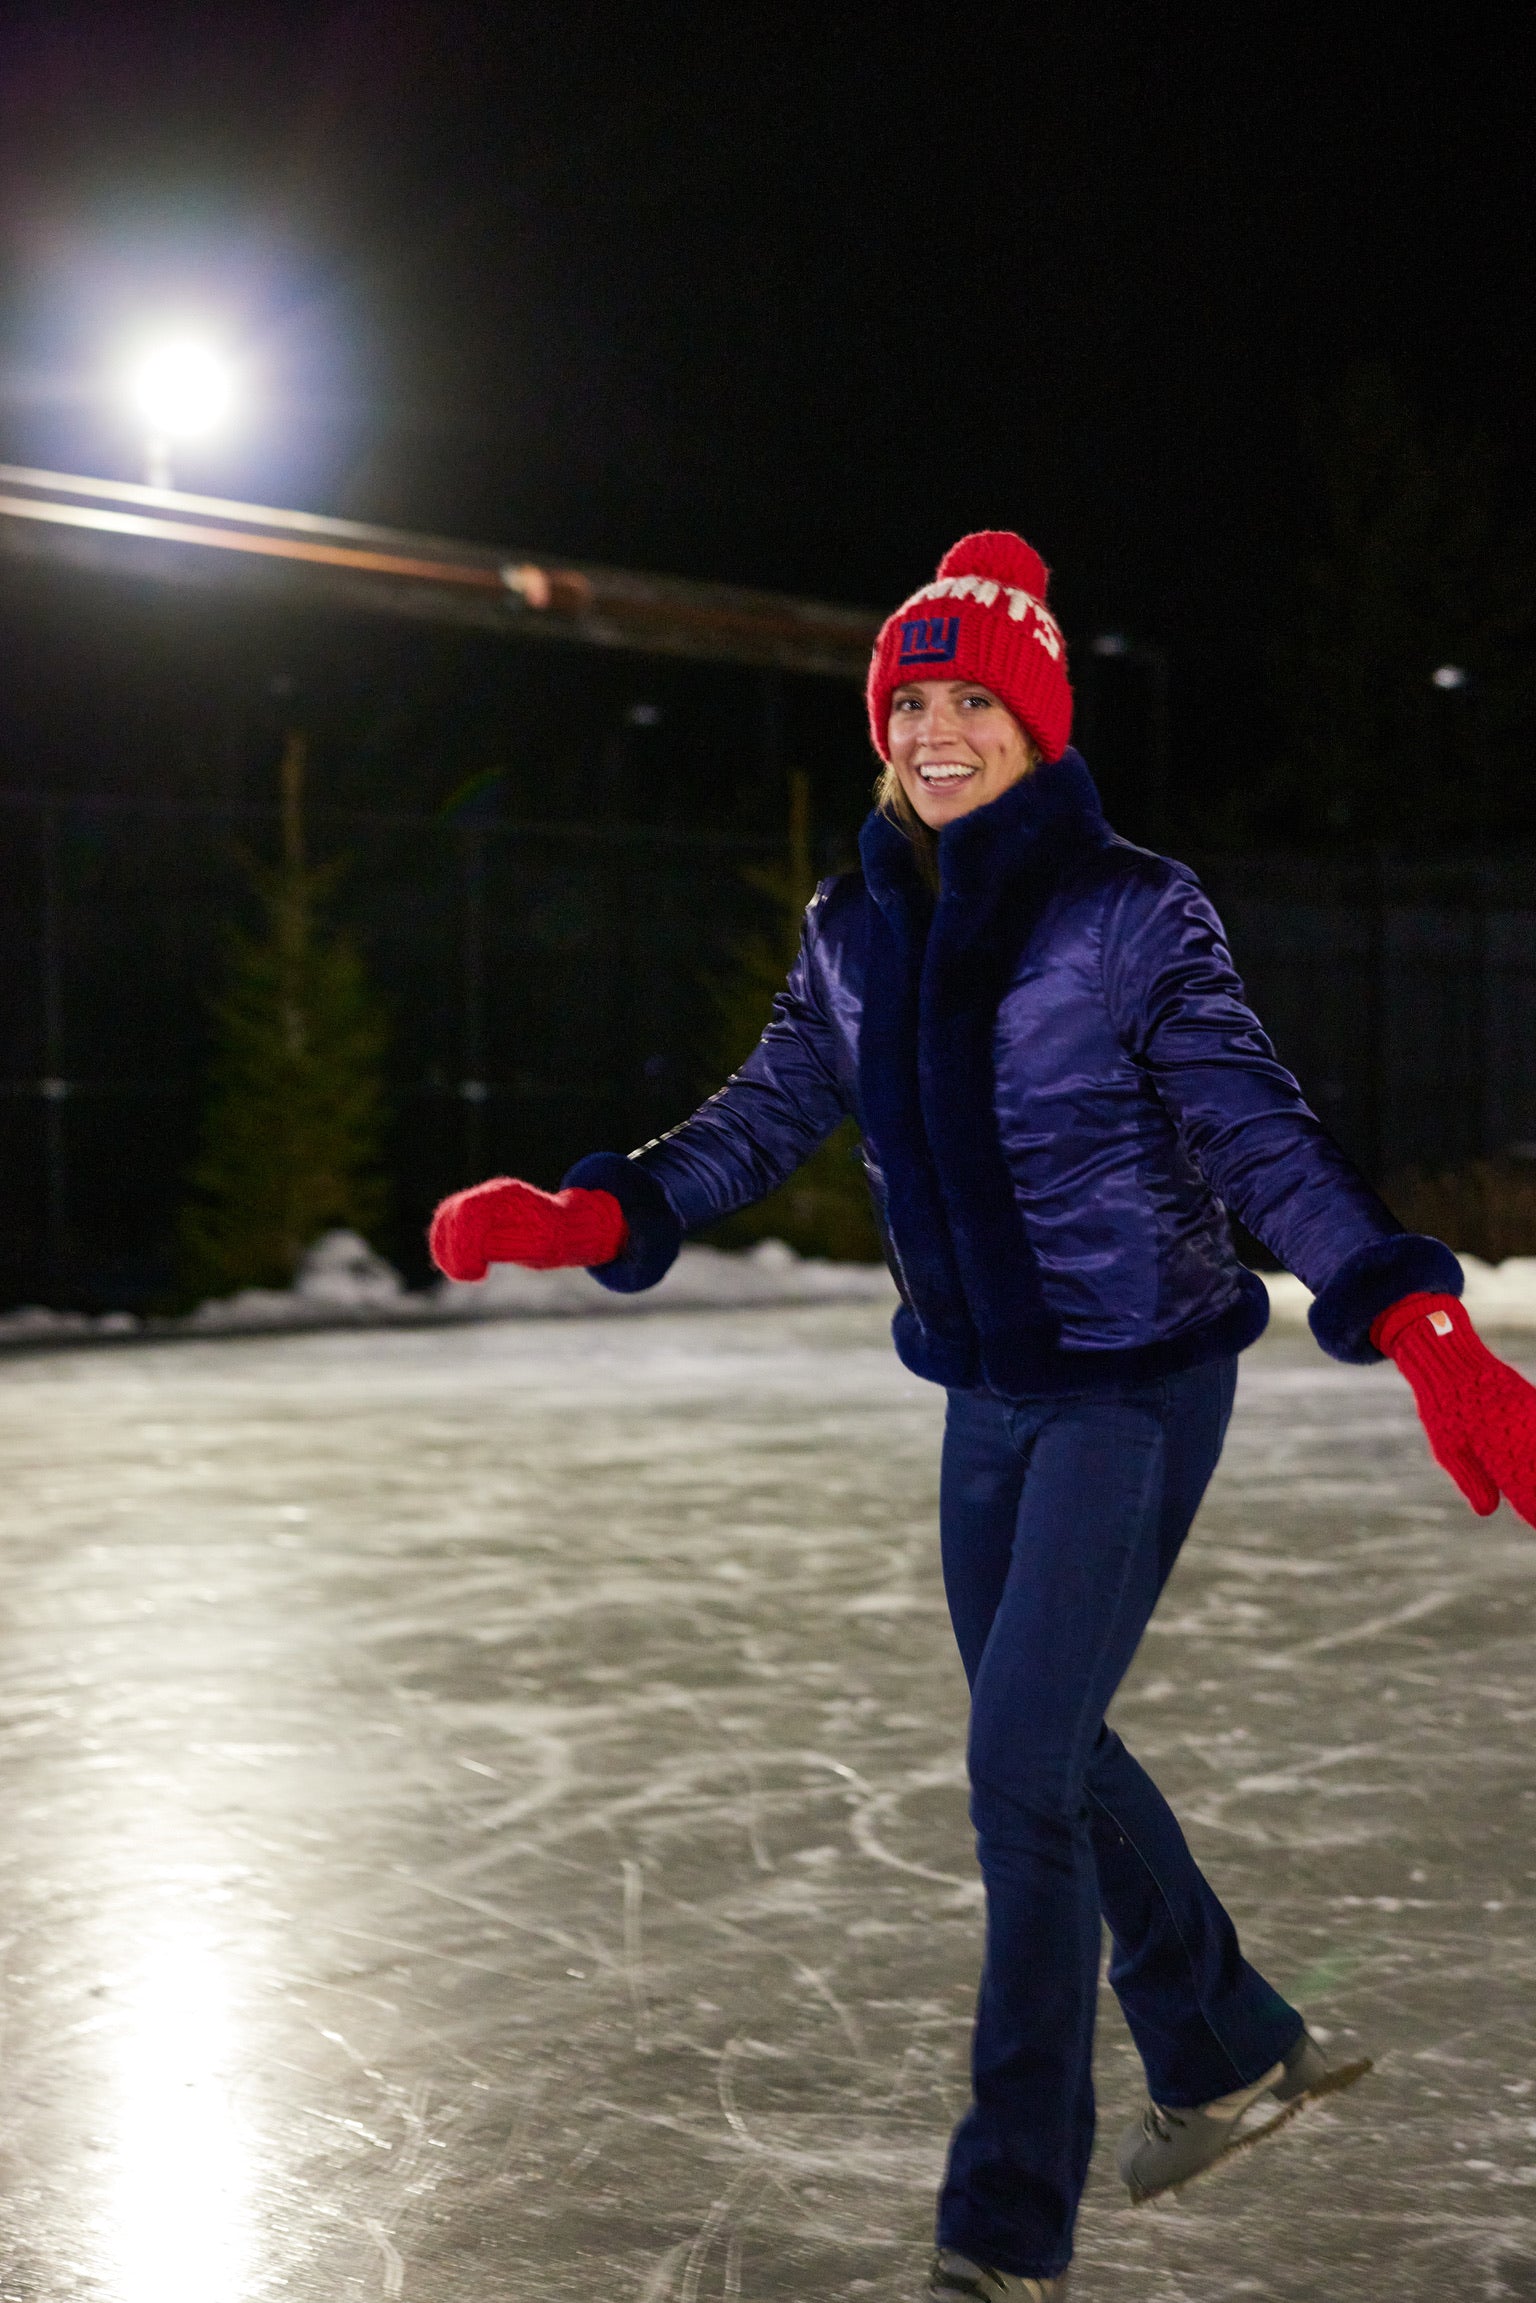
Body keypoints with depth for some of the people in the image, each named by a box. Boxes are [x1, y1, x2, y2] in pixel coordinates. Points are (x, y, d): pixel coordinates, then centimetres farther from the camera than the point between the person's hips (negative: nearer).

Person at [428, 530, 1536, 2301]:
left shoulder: (1130, 915, -15)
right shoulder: (858, 933, 3)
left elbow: (1260, 1140, -20)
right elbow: (760, 1124, 7)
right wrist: (576, 1219, -7)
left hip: (1138, 1384, -7)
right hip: (988, 1391, 7)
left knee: (1022, 1771, -10)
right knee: (1049, 1749, 17)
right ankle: (1232, 2055, 40)